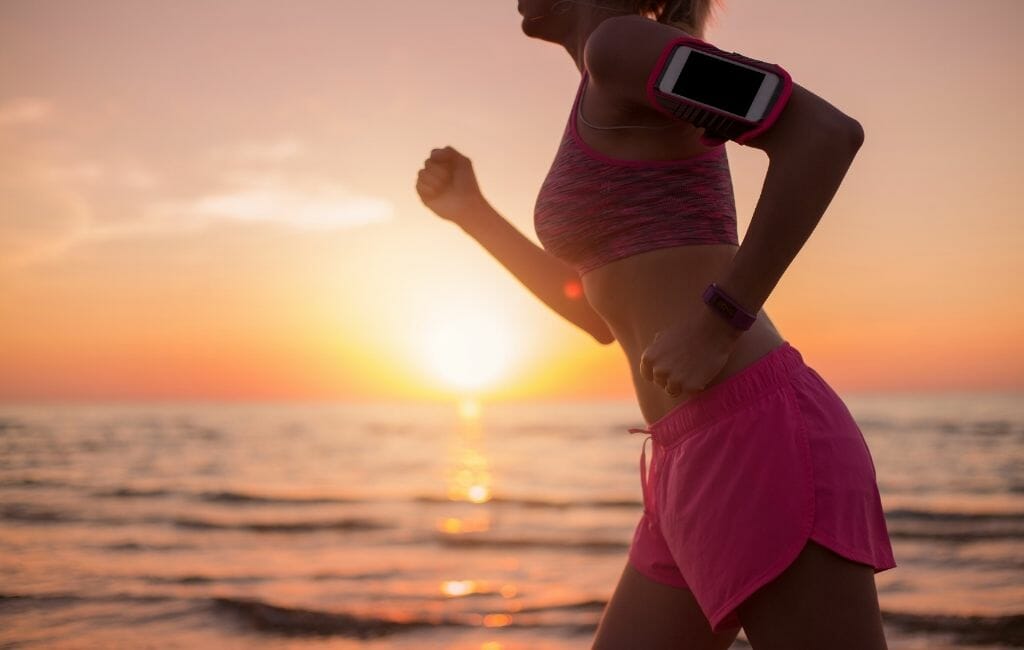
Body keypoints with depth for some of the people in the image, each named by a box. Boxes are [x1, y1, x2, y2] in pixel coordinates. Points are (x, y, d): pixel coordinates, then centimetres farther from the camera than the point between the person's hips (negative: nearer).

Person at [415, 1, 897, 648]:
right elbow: (604, 316, 31)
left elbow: (828, 131, -18)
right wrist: (471, 213, 33)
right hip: (703, 469, 10)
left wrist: (716, 326, -17)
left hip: (757, 441, -10)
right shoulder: (640, 124, 25)